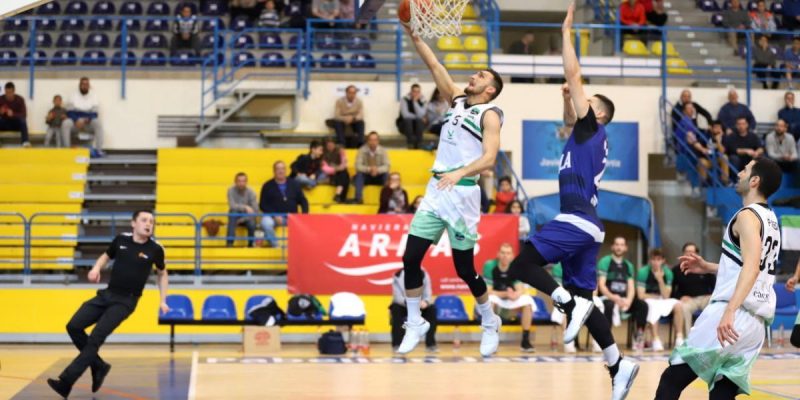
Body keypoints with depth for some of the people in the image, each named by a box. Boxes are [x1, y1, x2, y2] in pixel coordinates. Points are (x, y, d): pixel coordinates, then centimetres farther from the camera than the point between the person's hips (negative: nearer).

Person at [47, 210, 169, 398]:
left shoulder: (155, 249, -4)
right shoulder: (121, 239, 2)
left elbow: (162, 274, 14)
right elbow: (106, 256, 21)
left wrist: (162, 301, 7)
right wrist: (96, 268, 0)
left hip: (125, 301, -4)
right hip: (106, 294, 5)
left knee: (96, 337, -17)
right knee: (74, 326, -6)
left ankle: (66, 382, -15)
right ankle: (99, 367, 13)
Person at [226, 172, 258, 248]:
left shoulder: (251, 192, -11)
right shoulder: (231, 190, -13)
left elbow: (255, 210, -13)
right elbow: (232, 206, -27)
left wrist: (244, 219, -22)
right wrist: (245, 207, -40)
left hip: (246, 217, 0)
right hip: (235, 217, 0)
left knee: (252, 224, -35)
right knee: (233, 212, -35)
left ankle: (251, 244, -7)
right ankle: (229, 243, -36)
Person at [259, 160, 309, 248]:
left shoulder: (294, 184, 15)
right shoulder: (268, 186, 8)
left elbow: (303, 201, 15)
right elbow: (263, 205, 2)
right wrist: (274, 216, -13)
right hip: (273, 217, -2)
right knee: (265, 223, -36)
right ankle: (275, 247, -24)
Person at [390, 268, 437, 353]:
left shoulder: (424, 275, -10)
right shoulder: (397, 276, -17)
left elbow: (428, 295, -13)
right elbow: (397, 297, -22)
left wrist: (425, 302, -38)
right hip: (403, 305, -2)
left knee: (432, 309, -27)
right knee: (396, 308, -35)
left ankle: (430, 344, -20)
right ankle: (397, 344, -29)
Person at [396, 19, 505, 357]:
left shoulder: (490, 114, -4)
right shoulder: (457, 100, 15)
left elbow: (489, 158, -18)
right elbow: (434, 65, 11)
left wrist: (460, 173, -34)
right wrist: (412, 33, 0)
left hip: (462, 192, -6)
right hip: (435, 189, 7)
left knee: (464, 269, 0)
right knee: (410, 258, -1)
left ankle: (490, 324, 21)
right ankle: (415, 325, 10)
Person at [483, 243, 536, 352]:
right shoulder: (489, 265, -16)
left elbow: (520, 290, -15)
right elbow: (487, 291, -18)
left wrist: (515, 294, -40)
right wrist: (506, 294, -32)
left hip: (511, 303, 2)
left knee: (527, 303, -26)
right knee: (490, 301, -36)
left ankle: (525, 340, -18)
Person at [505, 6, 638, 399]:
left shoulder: (593, 131, 0)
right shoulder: (585, 136, 22)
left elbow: (573, 75, -3)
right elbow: (570, 121, 45)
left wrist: (566, 31, 2)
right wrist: (567, 98, 28)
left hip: (576, 221, -10)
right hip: (584, 224, 10)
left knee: (521, 265, -11)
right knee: (583, 299, 7)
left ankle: (571, 304, -18)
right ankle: (618, 366, 3)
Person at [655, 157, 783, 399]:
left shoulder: (748, 216, -8)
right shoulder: (770, 219, 19)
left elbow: (751, 268, -24)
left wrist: (729, 311, -35)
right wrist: (709, 268, 26)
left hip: (733, 316, -9)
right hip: (756, 322, 9)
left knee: (671, 380, -5)